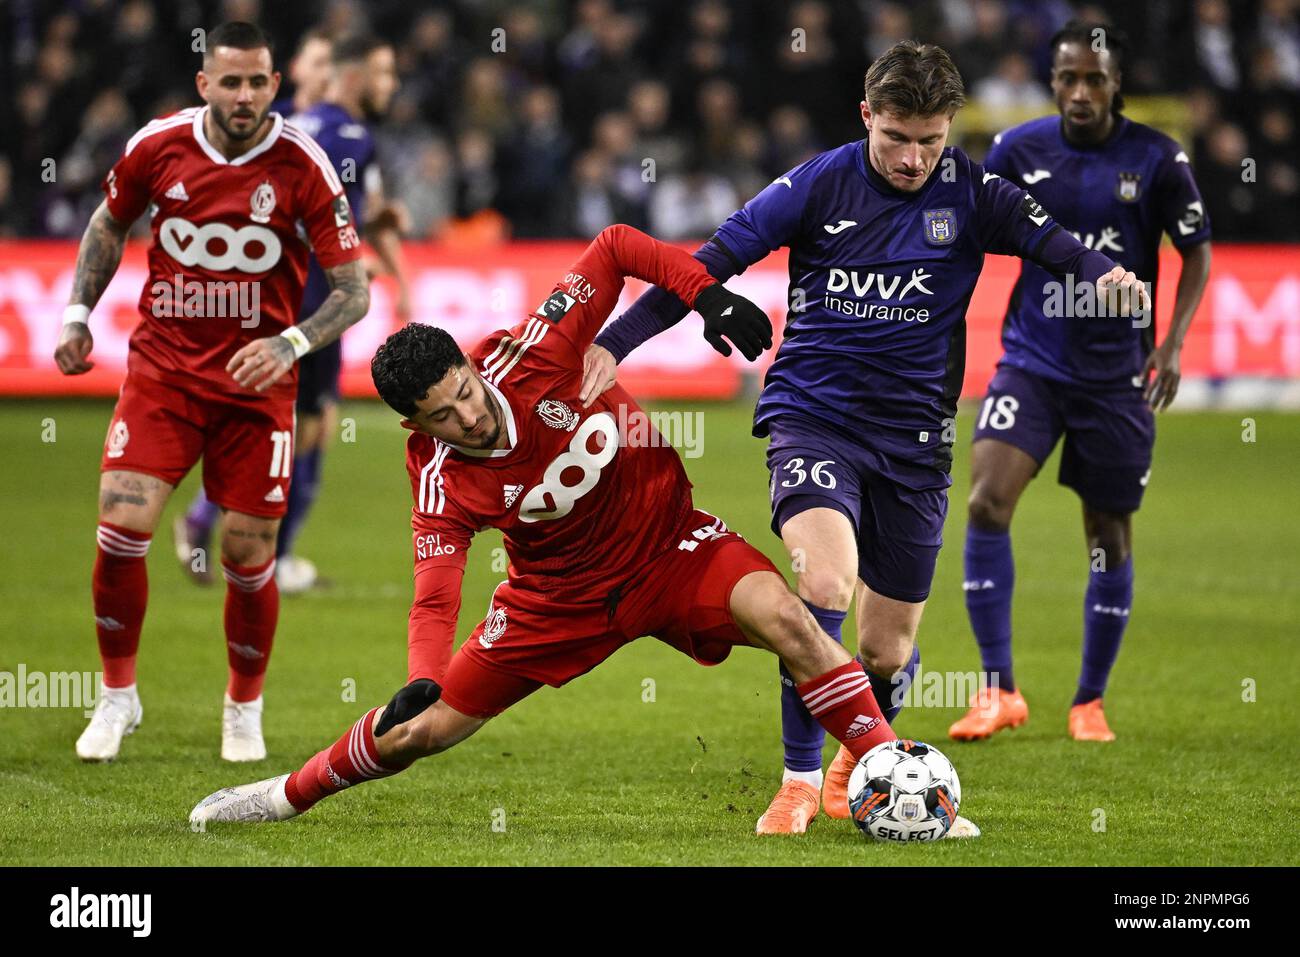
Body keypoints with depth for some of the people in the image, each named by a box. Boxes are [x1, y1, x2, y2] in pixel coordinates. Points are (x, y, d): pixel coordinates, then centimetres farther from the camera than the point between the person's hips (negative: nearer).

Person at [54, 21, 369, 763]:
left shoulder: (303, 167, -13)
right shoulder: (159, 146, -6)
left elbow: (354, 290, -10)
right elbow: (109, 224, 15)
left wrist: (291, 343, -25)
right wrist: (78, 315, 8)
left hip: (256, 383, -1)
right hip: (163, 369, 1)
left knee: (249, 556, 1)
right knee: (122, 526, -12)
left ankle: (245, 709, 26)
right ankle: (118, 697, 9)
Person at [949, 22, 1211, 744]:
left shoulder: (1156, 159, -5)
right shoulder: (1018, 150, -1)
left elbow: (1197, 252, 4)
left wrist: (1171, 345, -7)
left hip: (1116, 374, 0)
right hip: (1031, 362, 1)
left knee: (1110, 536, 6)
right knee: (987, 503, -19)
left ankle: (1089, 703, 23)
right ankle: (999, 690, -14)